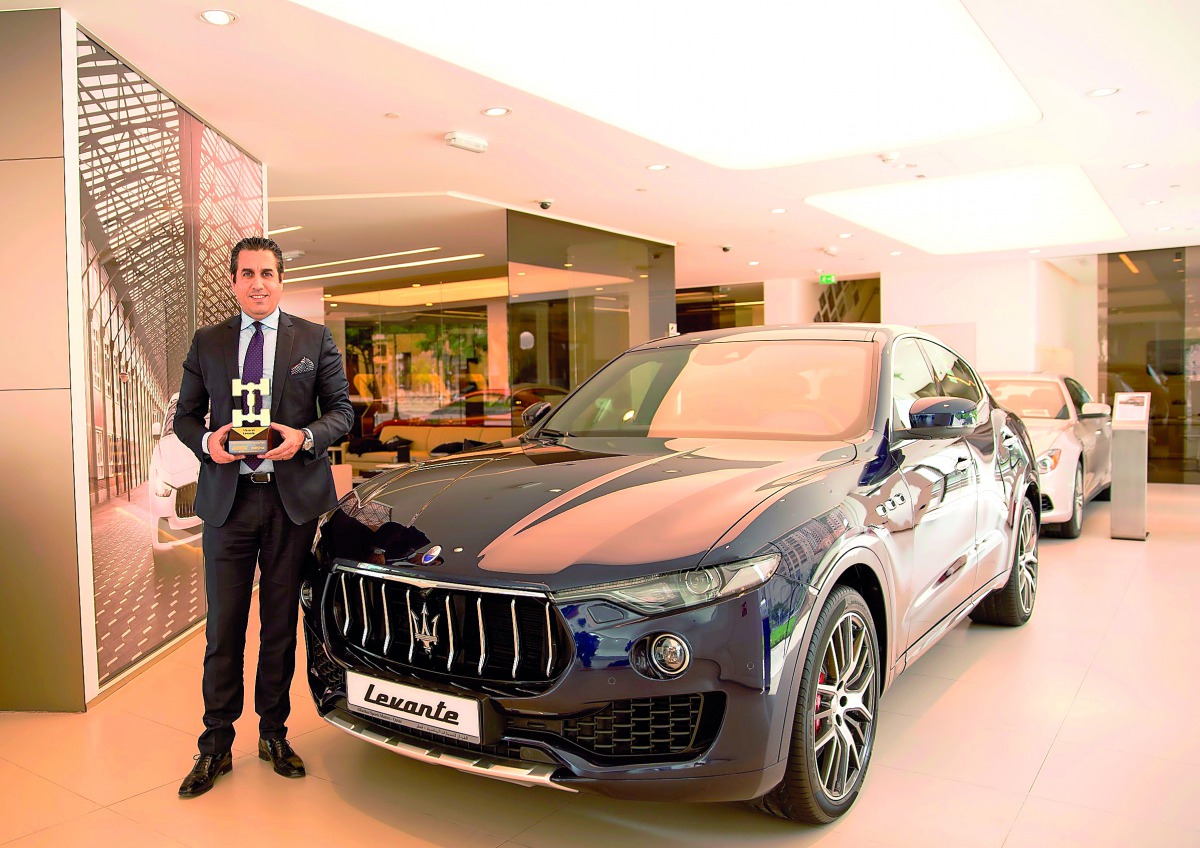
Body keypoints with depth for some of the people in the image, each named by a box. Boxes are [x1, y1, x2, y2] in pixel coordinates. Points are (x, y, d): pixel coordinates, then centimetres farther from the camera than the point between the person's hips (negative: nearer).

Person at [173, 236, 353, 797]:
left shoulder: (315, 340, 6)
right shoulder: (207, 343, 10)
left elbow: (342, 409, 6)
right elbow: (184, 414, 13)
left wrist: (306, 436, -13)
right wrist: (205, 441, -9)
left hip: (293, 498, 0)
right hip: (227, 498, 1)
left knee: (281, 623, 9)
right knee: (223, 625, 4)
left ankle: (273, 733, 24)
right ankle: (216, 744, 17)